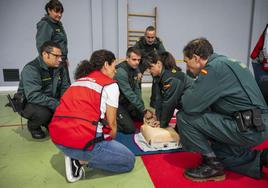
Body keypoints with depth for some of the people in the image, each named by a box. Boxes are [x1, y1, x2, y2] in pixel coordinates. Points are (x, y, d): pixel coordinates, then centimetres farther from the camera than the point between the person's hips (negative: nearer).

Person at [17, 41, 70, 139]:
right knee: (43, 113, -35)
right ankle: (33, 126, 2)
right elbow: (34, 96, -34)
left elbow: (64, 89, 0)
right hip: (29, 103, -6)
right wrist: (57, 105, -38)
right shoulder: (31, 69, -23)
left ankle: (49, 123, 14)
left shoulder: (59, 68, 0)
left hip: (51, 103, 6)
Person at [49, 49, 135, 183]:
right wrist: (110, 142, 21)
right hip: (82, 140, -7)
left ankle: (76, 156, 12)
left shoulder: (79, 80, 19)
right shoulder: (110, 85, -1)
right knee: (129, 161, 10)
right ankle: (81, 160, -1)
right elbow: (111, 124, 0)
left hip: (57, 138, 8)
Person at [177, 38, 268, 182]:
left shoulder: (214, 67, -18)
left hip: (249, 128, -10)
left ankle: (212, 166, -1)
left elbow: (189, 106, -21)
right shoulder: (224, 62, 13)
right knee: (218, 153, 28)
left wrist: (187, 93, -1)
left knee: (184, 118, -13)